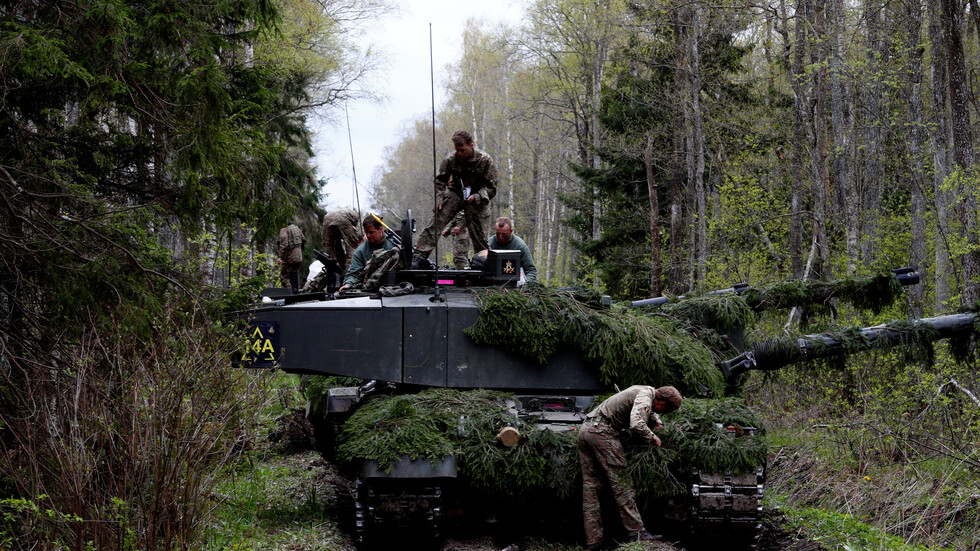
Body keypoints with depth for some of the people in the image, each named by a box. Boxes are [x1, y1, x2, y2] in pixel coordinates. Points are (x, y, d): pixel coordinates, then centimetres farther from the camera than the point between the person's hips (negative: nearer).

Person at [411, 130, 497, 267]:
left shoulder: (485, 160, -14)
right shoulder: (451, 160, -8)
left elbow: (491, 188, -9)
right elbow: (440, 180, 6)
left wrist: (476, 197, -24)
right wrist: (439, 198, -9)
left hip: (477, 198, -1)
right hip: (455, 193, 1)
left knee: (479, 235, -5)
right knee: (435, 222, -17)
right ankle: (419, 255, -22)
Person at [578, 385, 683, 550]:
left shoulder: (647, 390, 21)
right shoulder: (645, 398, -10)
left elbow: (648, 410, 43)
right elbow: (637, 425, -26)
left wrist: (656, 420, 23)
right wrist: (652, 437, -8)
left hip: (585, 429, 10)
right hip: (602, 431, -10)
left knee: (591, 485, 6)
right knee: (620, 482, -8)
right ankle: (637, 532, -9)